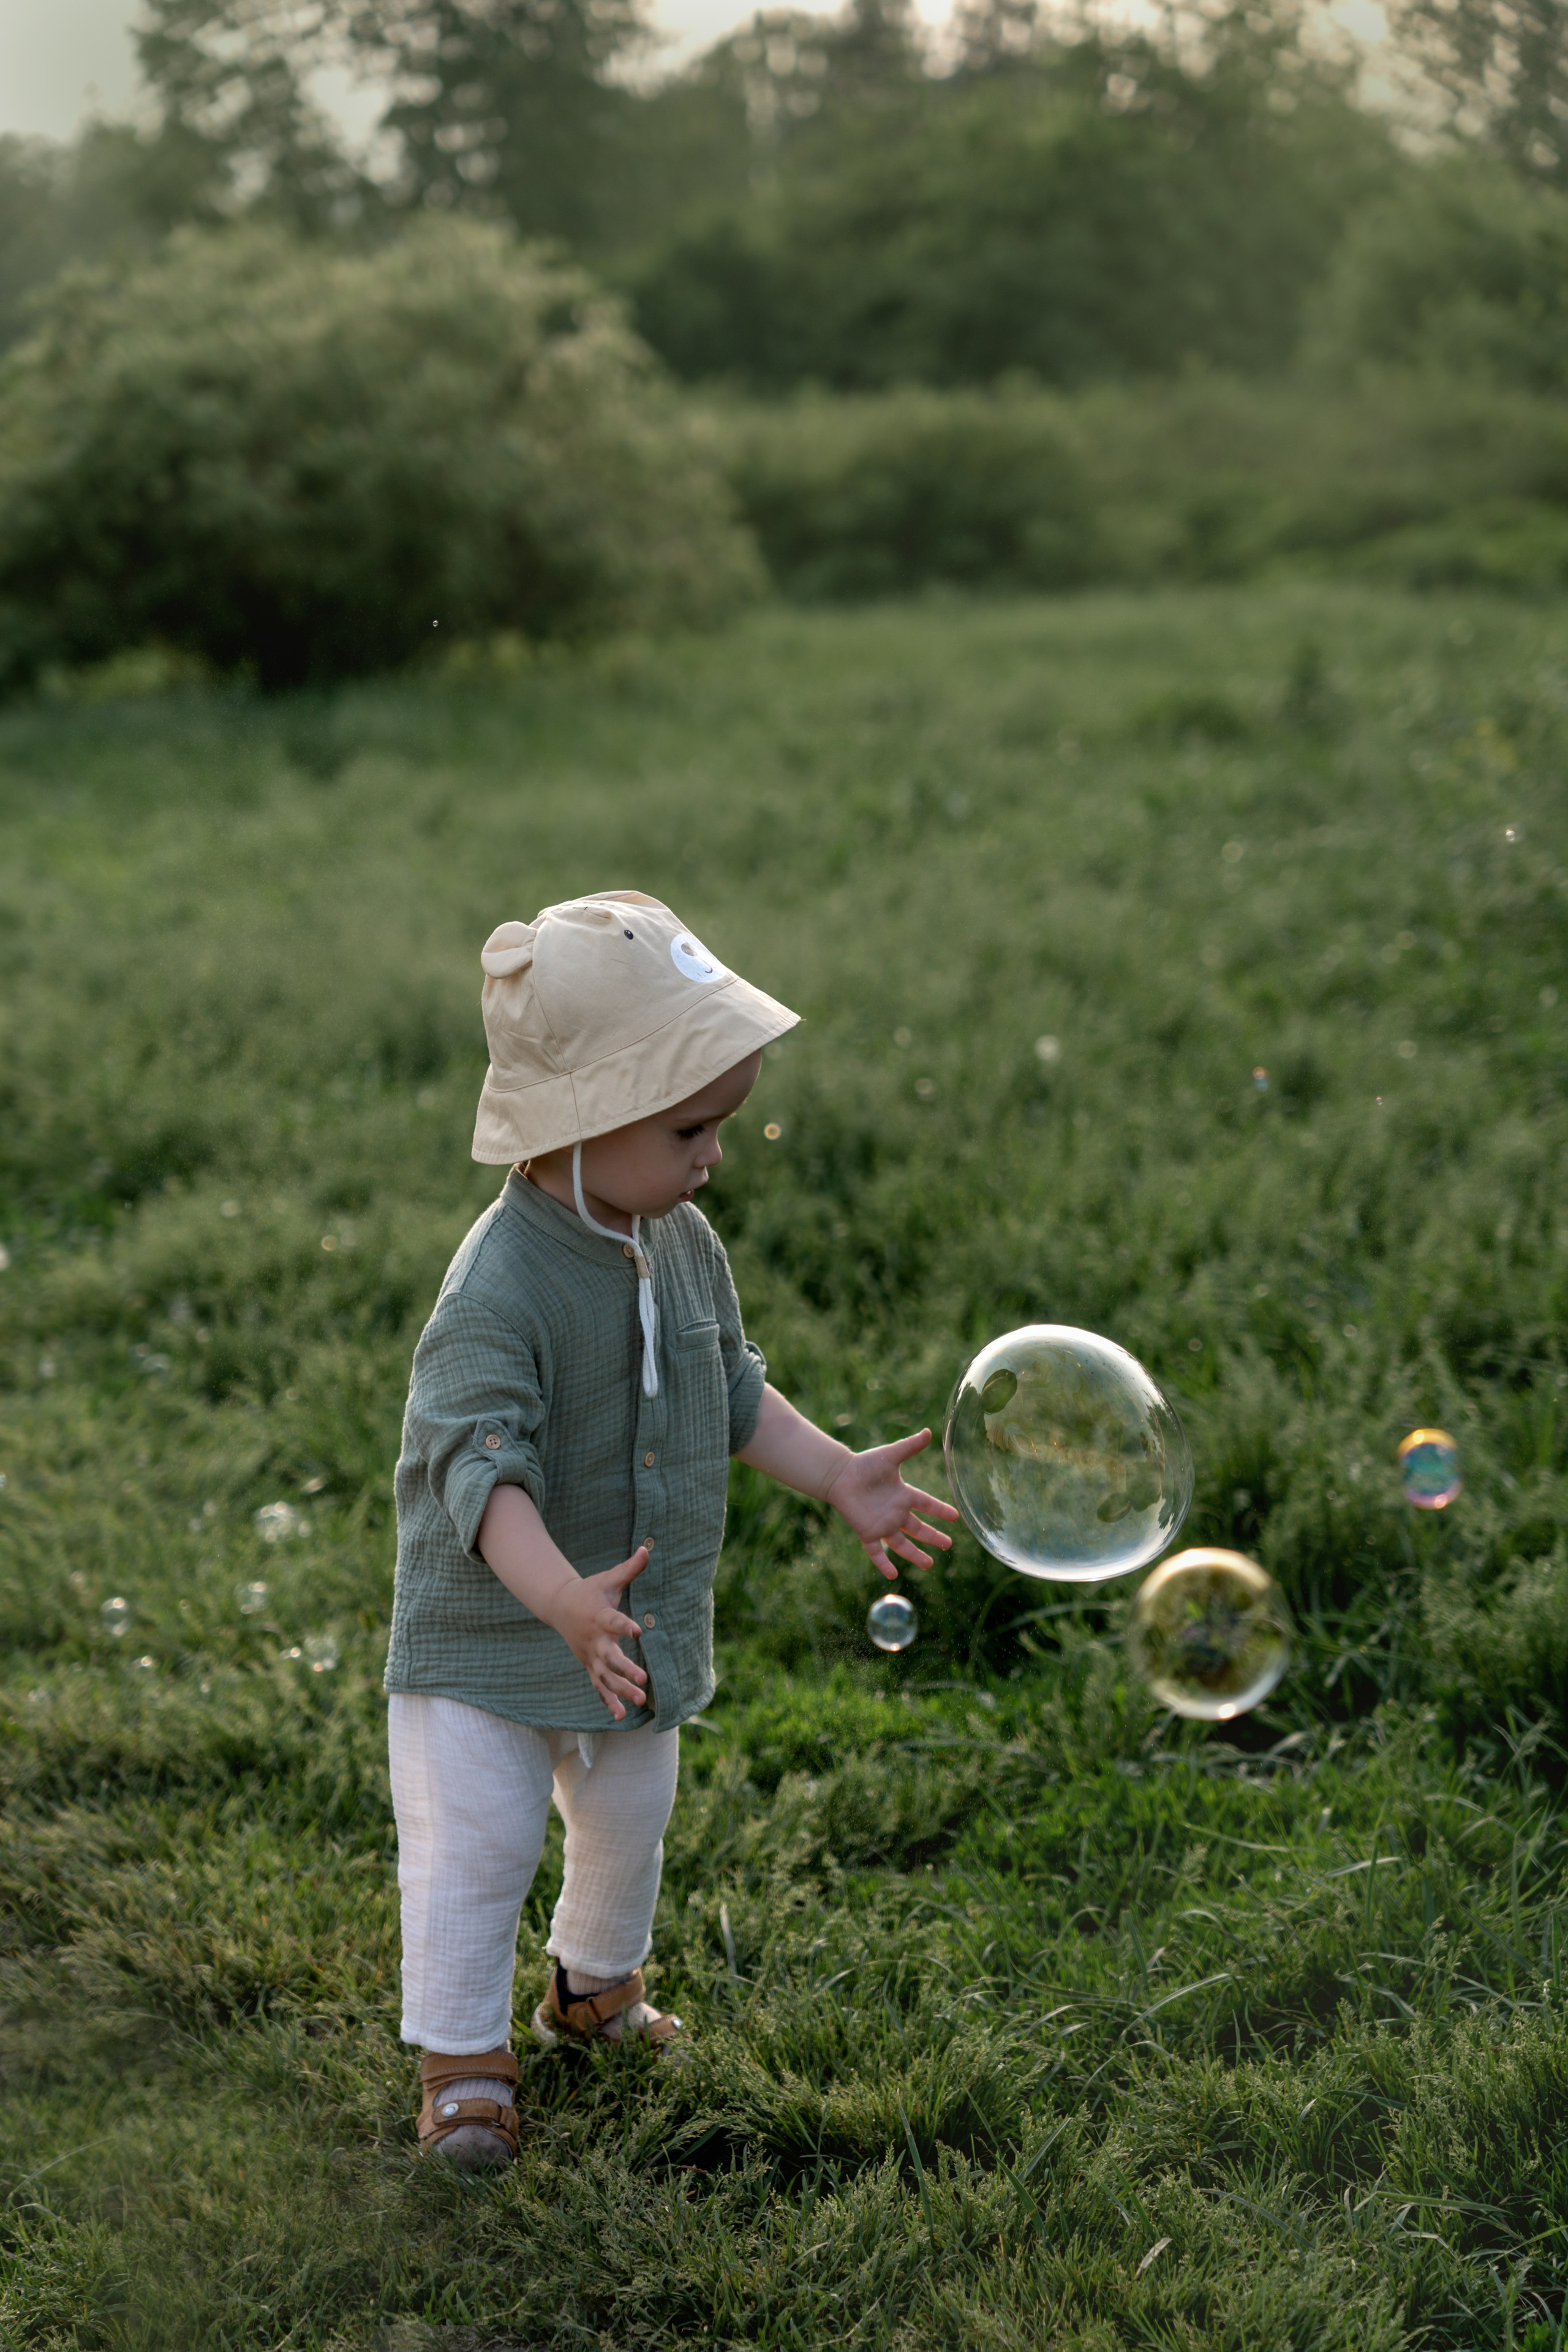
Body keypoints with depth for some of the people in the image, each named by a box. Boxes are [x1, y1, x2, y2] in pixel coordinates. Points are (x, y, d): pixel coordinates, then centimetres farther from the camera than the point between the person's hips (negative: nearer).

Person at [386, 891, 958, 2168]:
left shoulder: (685, 1245, -4)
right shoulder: (499, 1290, -30)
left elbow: (732, 1390, 12)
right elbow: (482, 1466, -37)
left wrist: (843, 1476, 7)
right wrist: (566, 1601, -50)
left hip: (641, 1620, 7)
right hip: (489, 1632, -7)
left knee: (628, 1821, 24)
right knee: (476, 1842, -3)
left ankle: (595, 1980, 49)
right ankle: (463, 2057, 16)